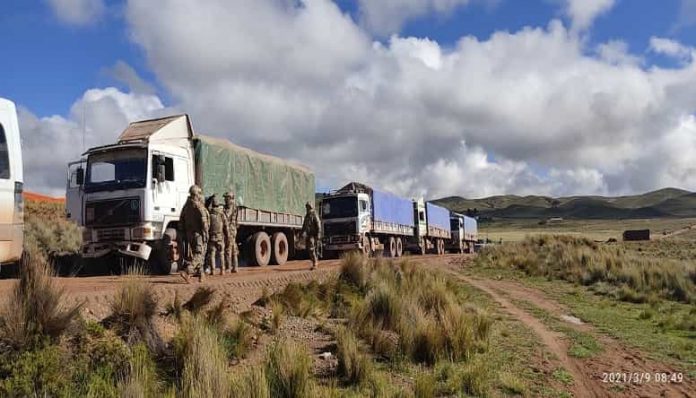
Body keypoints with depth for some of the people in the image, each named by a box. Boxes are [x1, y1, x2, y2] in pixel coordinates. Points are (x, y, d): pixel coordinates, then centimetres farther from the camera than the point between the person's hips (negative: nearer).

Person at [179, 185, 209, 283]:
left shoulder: (186, 206, 10)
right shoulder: (199, 206, -12)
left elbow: (181, 222, 14)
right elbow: (204, 222, -19)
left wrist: (184, 235, 20)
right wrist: (206, 234, -13)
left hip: (189, 234, 7)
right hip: (198, 234, -7)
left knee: (193, 255, 15)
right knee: (198, 255, -6)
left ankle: (201, 275, 21)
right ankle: (187, 272, -22)